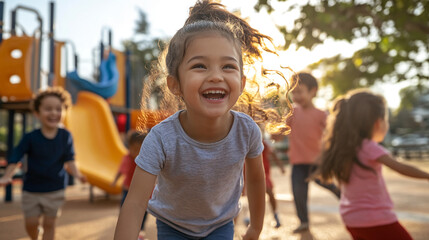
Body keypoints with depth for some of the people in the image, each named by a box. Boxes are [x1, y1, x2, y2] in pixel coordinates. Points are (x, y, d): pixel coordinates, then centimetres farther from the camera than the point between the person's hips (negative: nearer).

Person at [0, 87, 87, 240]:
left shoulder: (66, 137, -7)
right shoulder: (31, 138, -12)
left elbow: (69, 160, -4)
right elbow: (15, 158, -8)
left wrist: (76, 174, -20)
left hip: (55, 190, 1)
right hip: (31, 190, 0)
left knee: (49, 223, 7)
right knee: (31, 223, 6)